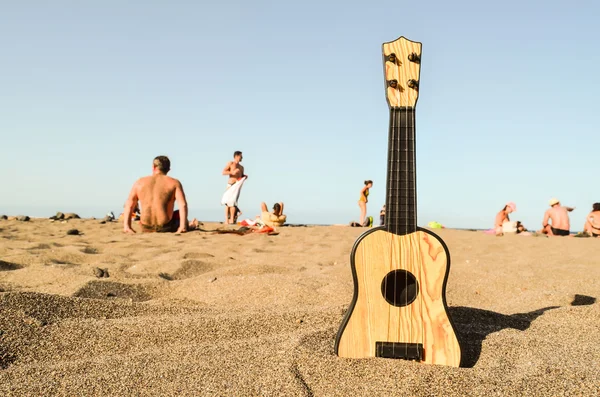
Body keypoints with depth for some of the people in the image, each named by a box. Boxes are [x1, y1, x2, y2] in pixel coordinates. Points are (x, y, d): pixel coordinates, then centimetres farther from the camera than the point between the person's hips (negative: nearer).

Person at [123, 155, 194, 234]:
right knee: (180, 214, 30)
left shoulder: (139, 182, 7)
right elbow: (183, 205, -14)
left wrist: (127, 227, 2)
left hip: (146, 229, 3)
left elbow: (129, 205, 4)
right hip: (166, 228, -2)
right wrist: (182, 227, -16)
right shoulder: (174, 183, -1)